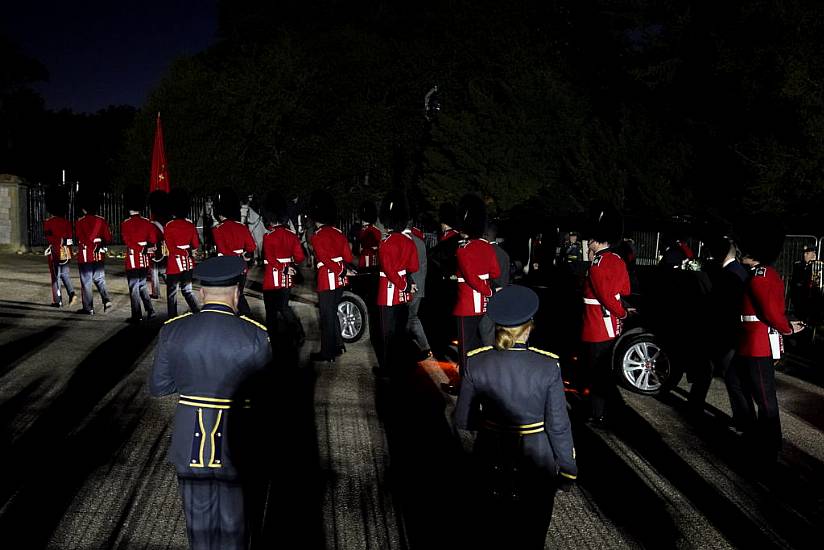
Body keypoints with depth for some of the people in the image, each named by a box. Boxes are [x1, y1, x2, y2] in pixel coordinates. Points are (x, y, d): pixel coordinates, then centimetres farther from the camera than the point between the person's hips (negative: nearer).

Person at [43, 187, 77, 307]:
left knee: (55, 276, 2)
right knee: (65, 274, 15)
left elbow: (50, 238, -15)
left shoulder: (48, 222, -10)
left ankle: (58, 301, 6)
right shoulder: (66, 222, 6)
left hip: (55, 252, -5)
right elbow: (70, 237, 10)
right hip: (66, 252, 5)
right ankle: (72, 294, -3)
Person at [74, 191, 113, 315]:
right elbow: (108, 238, 3)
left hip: (85, 256, -4)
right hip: (99, 255, 4)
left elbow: (81, 239, -13)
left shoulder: (80, 222, -8)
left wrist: (91, 243, 3)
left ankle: (88, 308, 6)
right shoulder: (102, 220, 2)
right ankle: (106, 300, -4)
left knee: (86, 282, 2)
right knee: (100, 279, 16)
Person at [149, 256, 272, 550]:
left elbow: (157, 387, 2)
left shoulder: (173, 331, -8)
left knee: (199, 525, 19)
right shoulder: (255, 336, -15)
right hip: (236, 447, -2)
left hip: (190, 445, 2)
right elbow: (262, 393, -6)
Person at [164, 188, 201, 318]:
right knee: (187, 290, 16)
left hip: (175, 265, -5)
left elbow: (171, 248, -12)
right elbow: (196, 245, 7)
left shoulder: (169, 226, -12)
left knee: (172, 294, 5)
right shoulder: (191, 225, 1)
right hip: (188, 264, 5)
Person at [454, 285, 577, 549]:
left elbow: (462, 419, -4)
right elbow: (558, 426, -13)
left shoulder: (475, 363, -14)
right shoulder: (547, 367, -19)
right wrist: (568, 469, 1)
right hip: (536, 462, -2)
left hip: (491, 460, 2)